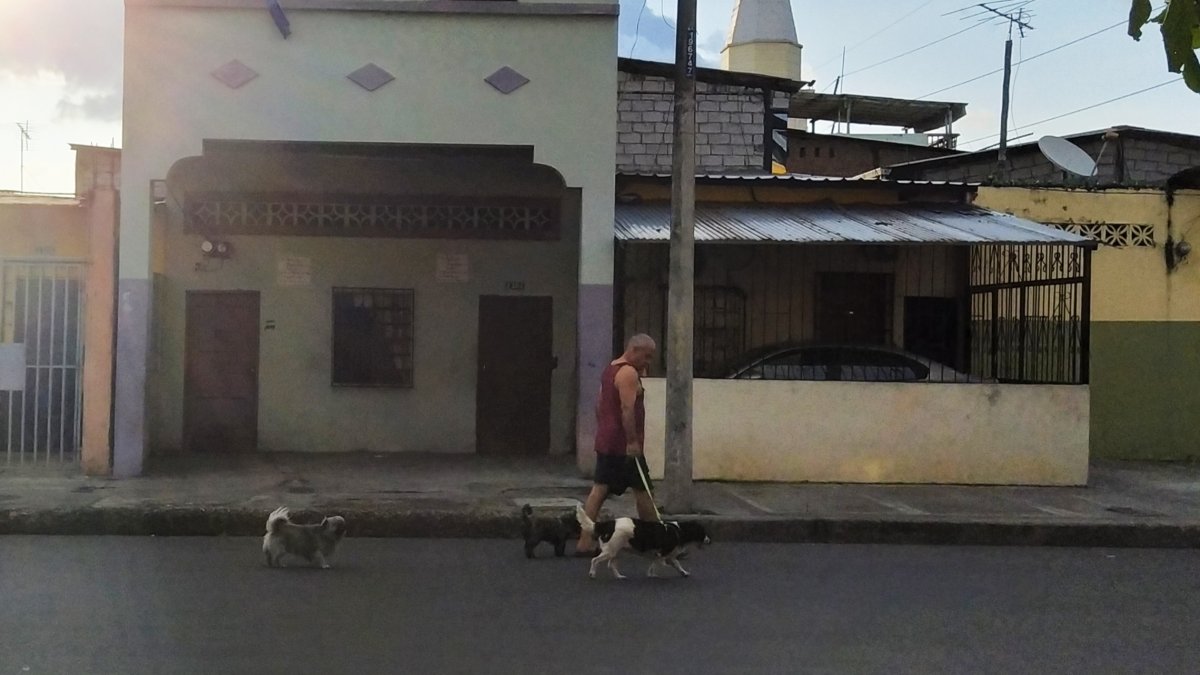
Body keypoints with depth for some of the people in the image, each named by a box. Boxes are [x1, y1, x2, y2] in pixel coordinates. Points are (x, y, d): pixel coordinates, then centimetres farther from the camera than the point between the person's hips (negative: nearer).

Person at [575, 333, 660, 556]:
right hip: (624, 445, -9)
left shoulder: (610, 369, 17)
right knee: (642, 491, 2)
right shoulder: (629, 373, -14)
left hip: (605, 443, 9)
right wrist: (633, 441, -23)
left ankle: (585, 543, 2)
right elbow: (627, 409, -23)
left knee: (599, 490, 5)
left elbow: (600, 405, 23)